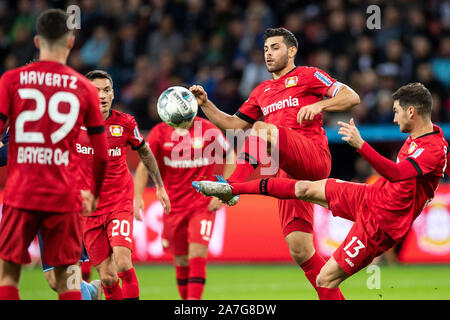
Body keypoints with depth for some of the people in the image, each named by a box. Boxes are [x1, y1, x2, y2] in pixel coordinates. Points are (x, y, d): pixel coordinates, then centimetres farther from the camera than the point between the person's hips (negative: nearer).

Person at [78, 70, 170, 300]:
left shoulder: (125, 123, -3)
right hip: (88, 207, 1)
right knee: (107, 278, -1)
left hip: (119, 202, -1)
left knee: (123, 265, -21)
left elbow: (144, 152, 14)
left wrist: (159, 186, 20)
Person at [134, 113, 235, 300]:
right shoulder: (160, 132, -3)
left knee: (197, 254, -15)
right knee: (181, 260, 9)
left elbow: (230, 157, 6)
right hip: (174, 206, 2)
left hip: (203, 205, -2)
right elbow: (144, 165, -3)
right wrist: (138, 197, -16)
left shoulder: (208, 131, -6)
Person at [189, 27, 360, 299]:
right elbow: (234, 124, 28)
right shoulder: (262, 91, 28)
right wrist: (205, 104, 16)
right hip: (289, 173, 6)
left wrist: (319, 105, -12)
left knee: (263, 129, -31)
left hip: (314, 157, -6)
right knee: (300, 250, -1)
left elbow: (352, 97, 2)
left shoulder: (308, 76, 10)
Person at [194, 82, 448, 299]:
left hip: (379, 221, -9)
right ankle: (231, 189, 30)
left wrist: (360, 144, -51)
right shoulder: (419, 134, 2)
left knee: (326, 280, -10)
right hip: (372, 195, 9)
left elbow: (396, 173, -44)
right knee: (305, 188, 16)